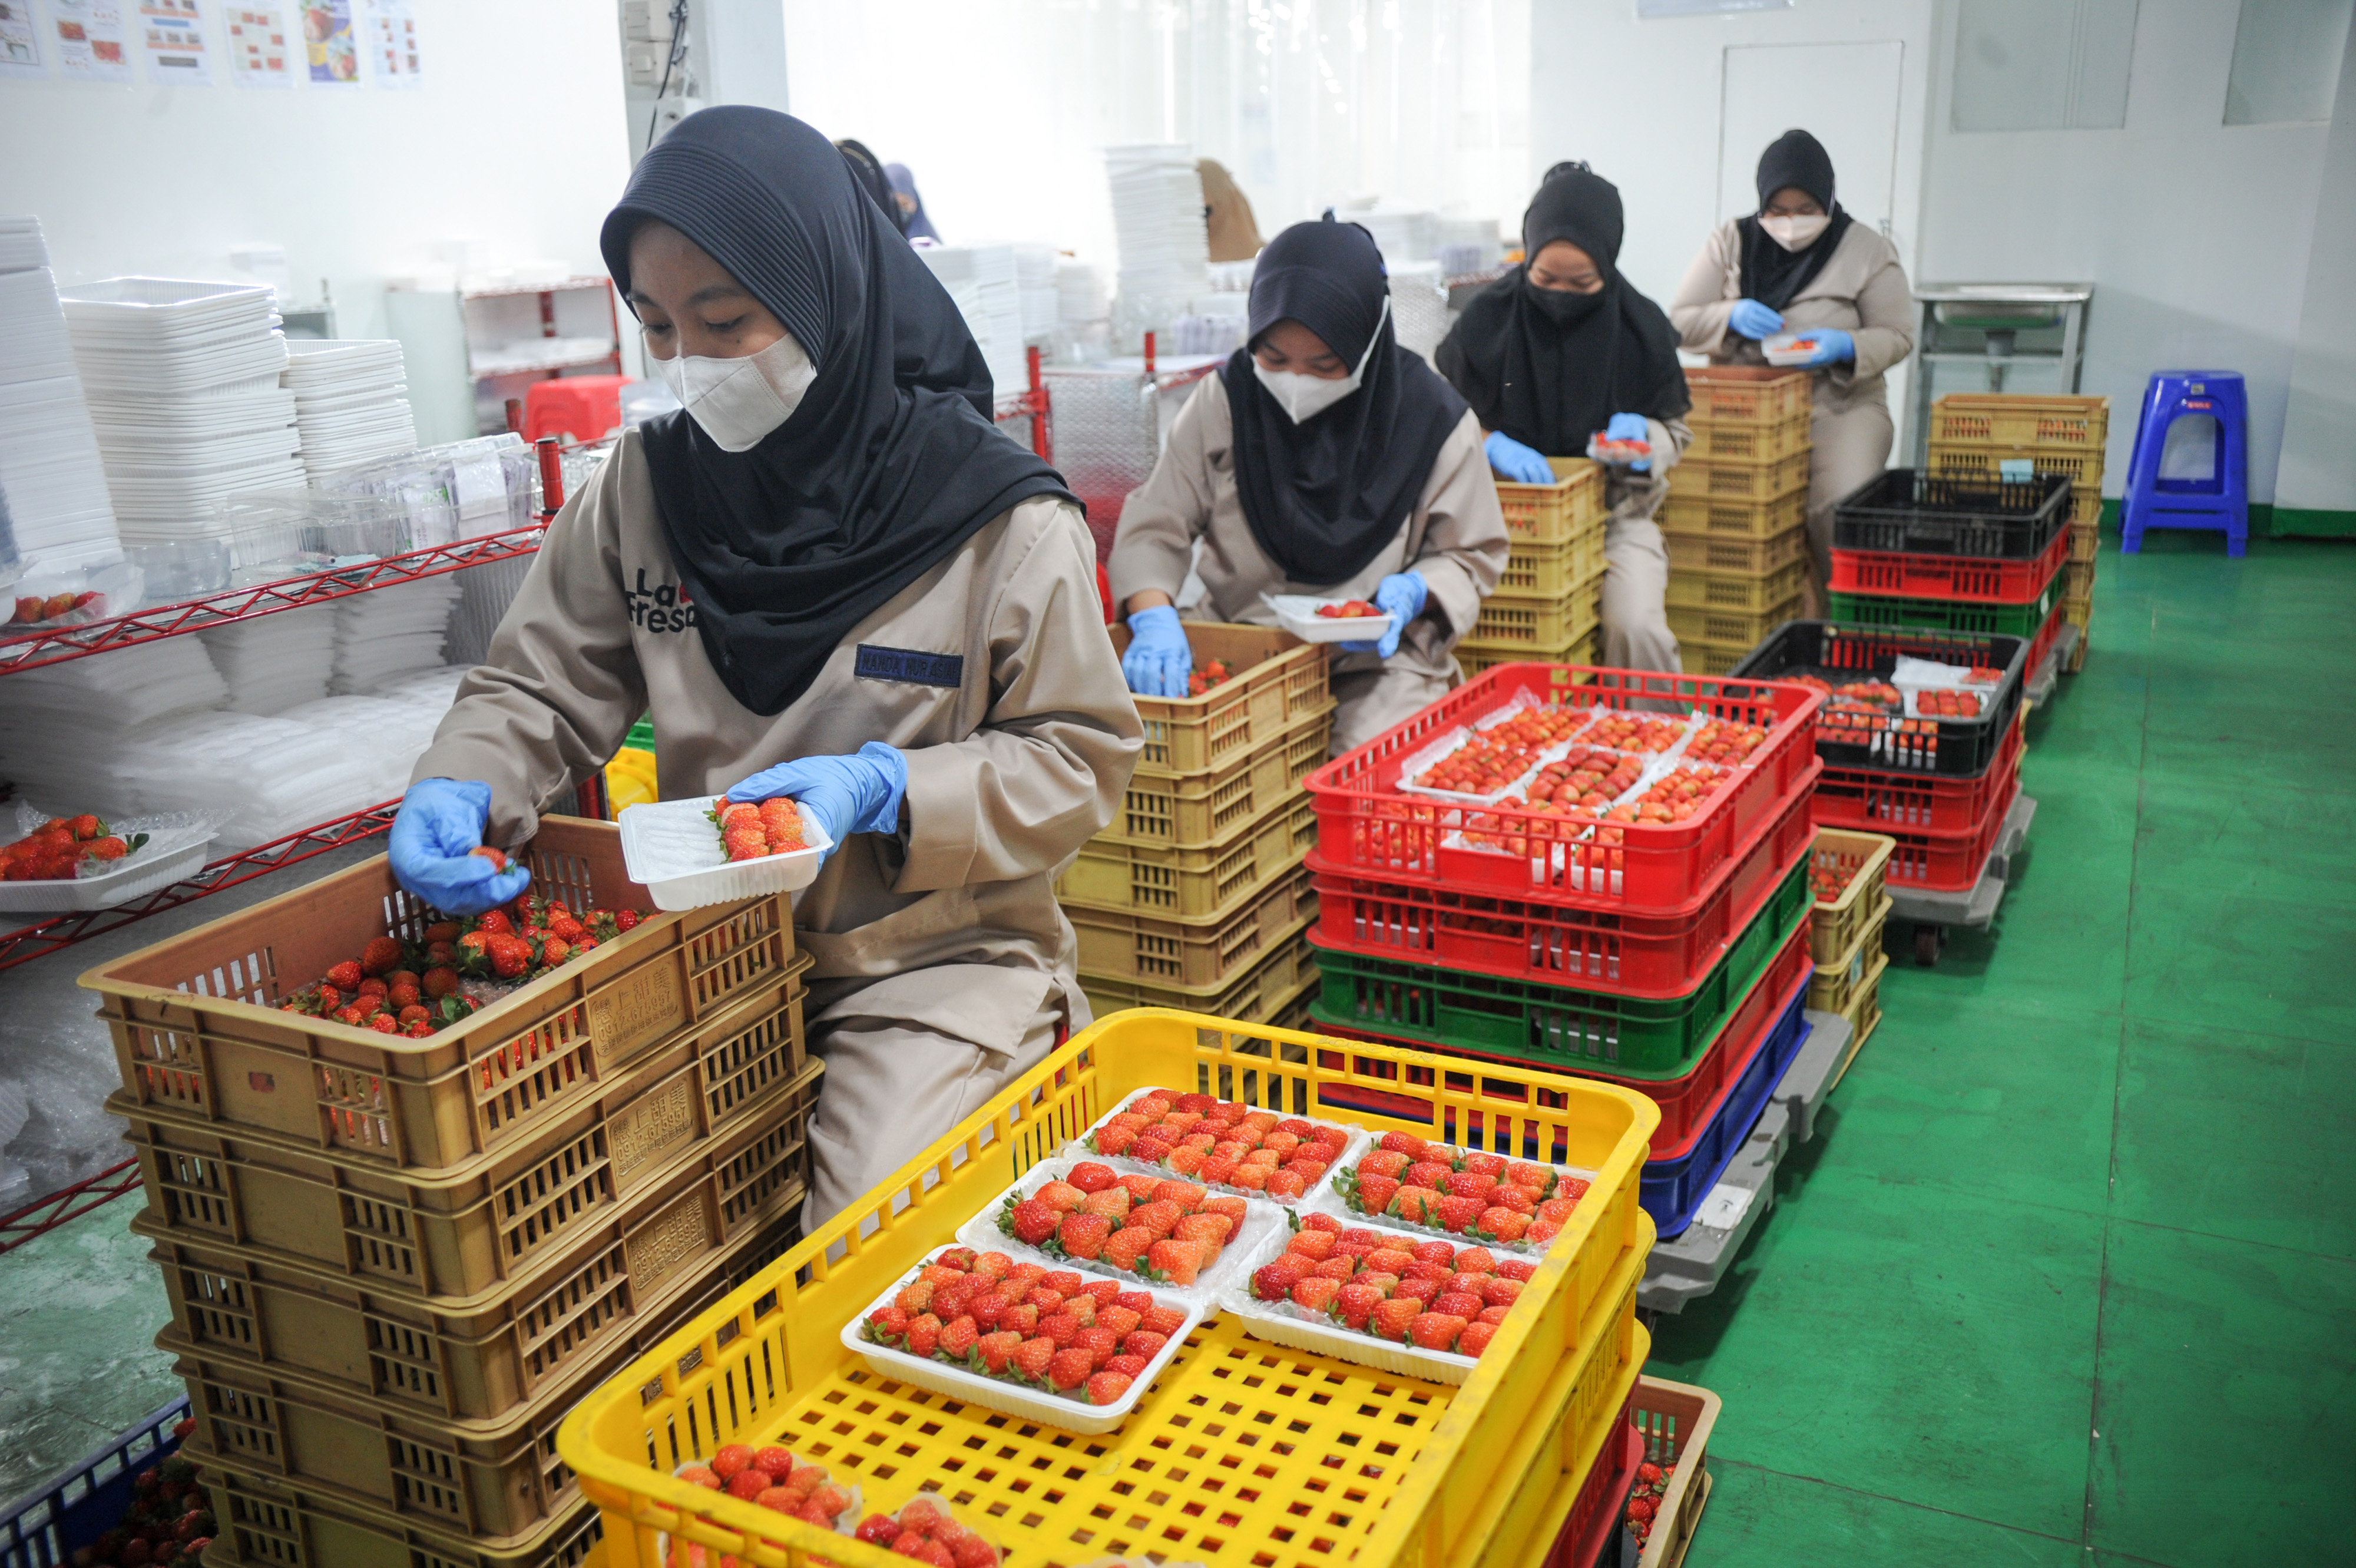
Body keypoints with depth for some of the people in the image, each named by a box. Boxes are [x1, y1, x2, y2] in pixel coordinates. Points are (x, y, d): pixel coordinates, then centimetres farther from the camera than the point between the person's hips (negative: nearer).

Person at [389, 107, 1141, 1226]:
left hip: (939, 958, -4)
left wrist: (885, 789, -20)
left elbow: (1079, 761, -6)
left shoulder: (1006, 524, -10)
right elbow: (539, 692, 8)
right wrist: (457, 791, -13)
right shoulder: (642, 490, 2)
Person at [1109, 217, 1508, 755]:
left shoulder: (1433, 420, -5)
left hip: (1380, 655, -1)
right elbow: (1155, 527, -1)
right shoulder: (1225, 400, -2)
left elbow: (1471, 556, 5)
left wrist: (1414, 592, -17)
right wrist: (1154, 617, -21)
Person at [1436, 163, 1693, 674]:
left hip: (1615, 512, 1)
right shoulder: (1488, 319, -3)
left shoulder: (1639, 325, 1)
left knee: (1637, 627, -25)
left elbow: (1675, 430, 11)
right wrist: (1489, 445, -18)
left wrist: (1642, 435, -12)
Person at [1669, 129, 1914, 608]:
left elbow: (1897, 337, 4)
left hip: (1840, 403, -1)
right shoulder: (1732, 241, 8)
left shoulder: (1867, 250, 4)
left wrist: (1846, 346, -18)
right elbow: (1678, 322, 5)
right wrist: (1732, 316, -16)